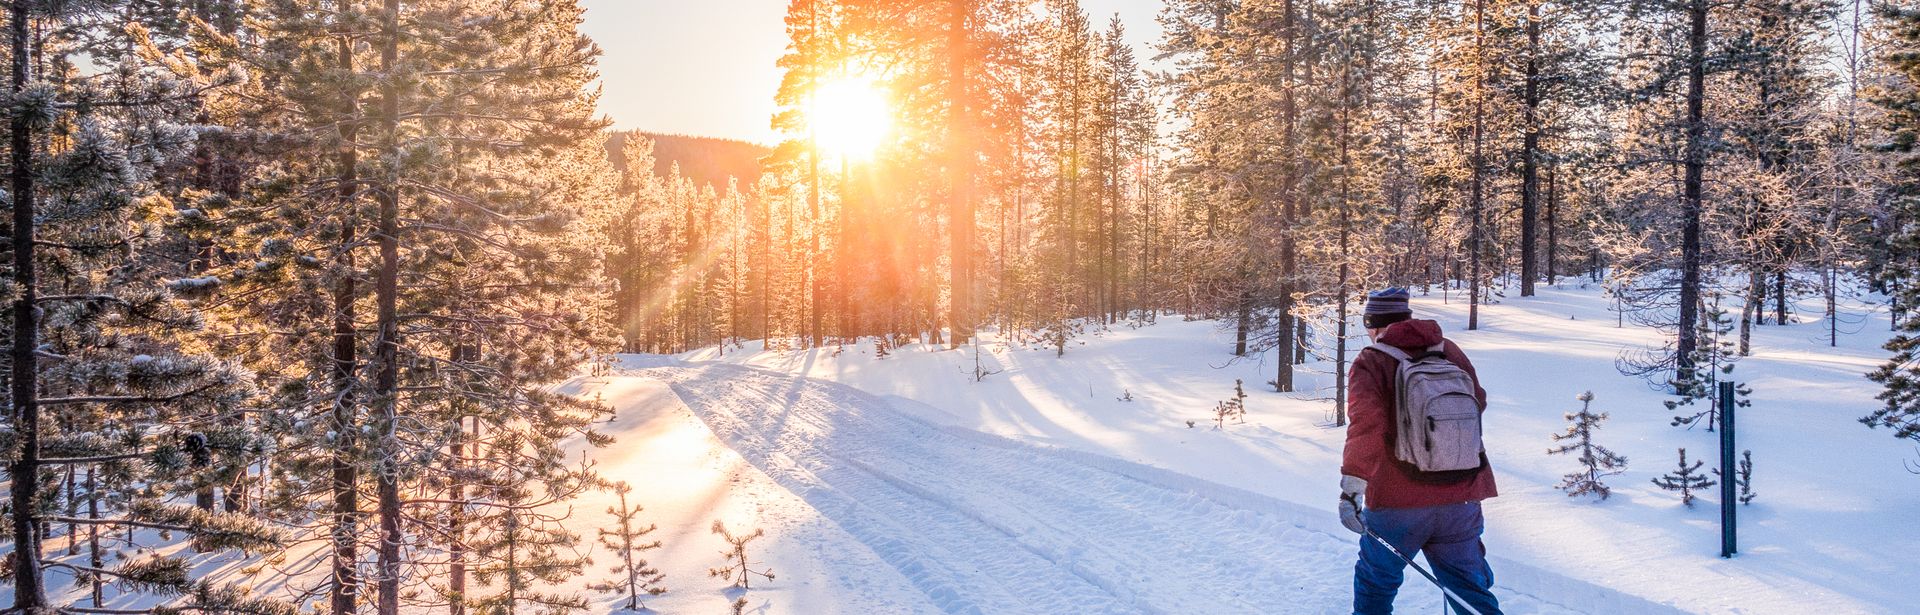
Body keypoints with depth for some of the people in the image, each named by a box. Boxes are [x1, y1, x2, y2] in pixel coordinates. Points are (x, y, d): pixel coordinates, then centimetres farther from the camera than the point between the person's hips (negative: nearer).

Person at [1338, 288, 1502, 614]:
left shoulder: (1371, 362, -7)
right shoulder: (1450, 351, 7)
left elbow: (1366, 422, -22)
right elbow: (1478, 403, 21)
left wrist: (1351, 485, -27)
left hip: (1396, 502, -4)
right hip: (1461, 501, 4)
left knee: (1375, 586, 16)